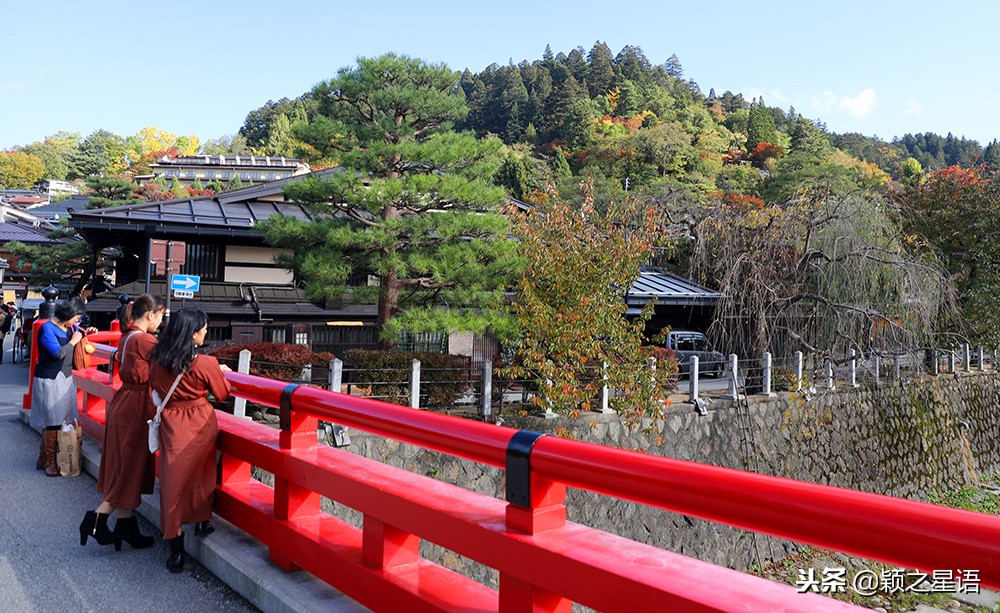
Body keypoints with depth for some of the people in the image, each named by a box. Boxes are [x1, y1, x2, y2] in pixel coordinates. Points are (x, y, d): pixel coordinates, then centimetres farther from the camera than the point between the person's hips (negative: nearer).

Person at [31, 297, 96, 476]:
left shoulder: (69, 327, 7)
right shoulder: (47, 329, -15)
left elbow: (77, 332, 32)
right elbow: (58, 353, -25)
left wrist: (85, 332, 12)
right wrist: (73, 341, -11)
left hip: (64, 379, 8)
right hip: (49, 381, -8)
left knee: (53, 421, 11)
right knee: (53, 422, -4)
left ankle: (42, 459, 22)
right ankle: (51, 462, 6)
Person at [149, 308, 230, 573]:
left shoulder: (158, 360, -4)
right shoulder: (206, 364, -17)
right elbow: (223, 393, -2)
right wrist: (219, 372, 17)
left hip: (171, 425, 3)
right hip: (200, 425, -3)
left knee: (173, 481, 8)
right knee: (201, 473, 21)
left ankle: (176, 549, 12)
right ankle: (202, 521, 33)